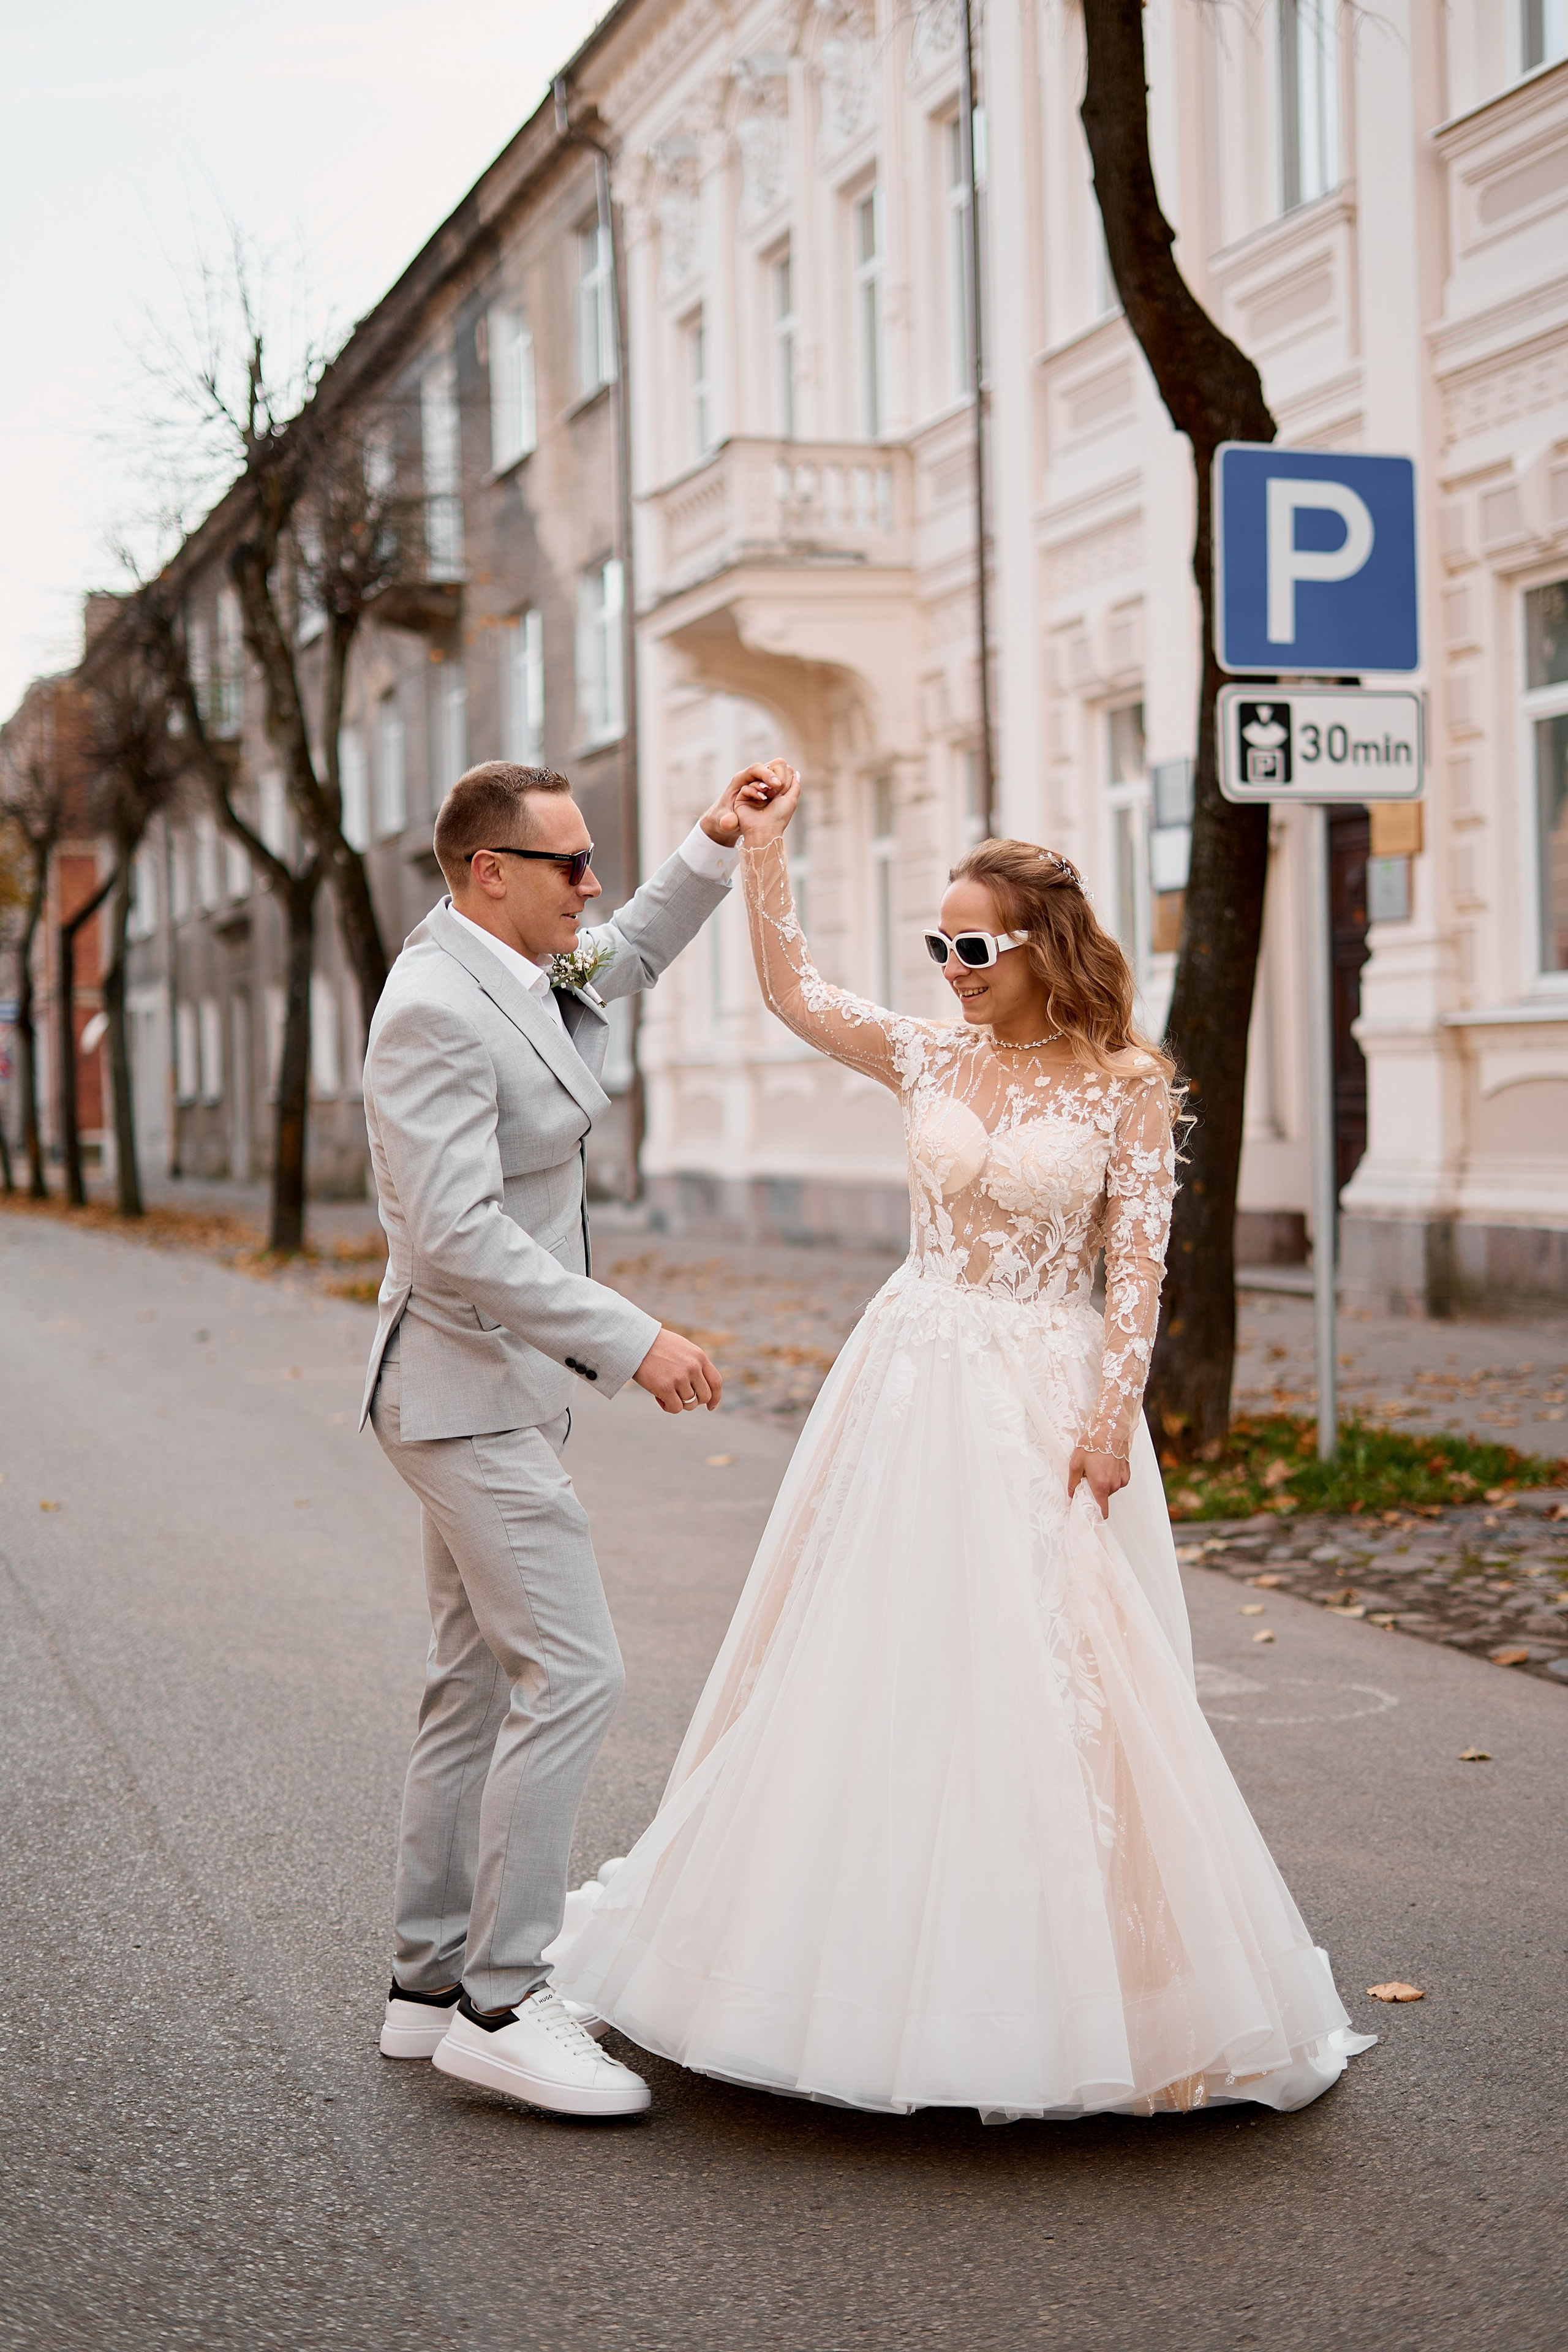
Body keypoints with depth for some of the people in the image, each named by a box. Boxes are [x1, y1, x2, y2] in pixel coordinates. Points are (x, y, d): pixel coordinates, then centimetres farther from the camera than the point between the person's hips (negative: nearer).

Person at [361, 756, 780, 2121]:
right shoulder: (436, 1010, -20)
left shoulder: (520, 974, 9)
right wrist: (633, 1341, -27)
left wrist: (716, 843, 19)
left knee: (482, 1686, 13)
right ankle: (501, 2006, -4)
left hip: (504, 1391, 10)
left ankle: (433, 1984, 22)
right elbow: (460, 1232, -27)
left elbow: (627, 958, 32)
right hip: (473, 1390, -10)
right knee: (569, 1674, -11)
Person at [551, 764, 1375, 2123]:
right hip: (910, 1382, 4)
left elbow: (1138, 1261, -7)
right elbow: (793, 992, 8)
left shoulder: (1125, 1082, -4)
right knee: (879, 1664, 7)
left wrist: (1112, 1413, -14)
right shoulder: (931, 1059, 6)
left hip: (1046, 1394, -4)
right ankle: (886, 1968, 21)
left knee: (1045, 1681, -2)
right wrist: (765, 846, 1)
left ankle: (1067, 1989, 12)